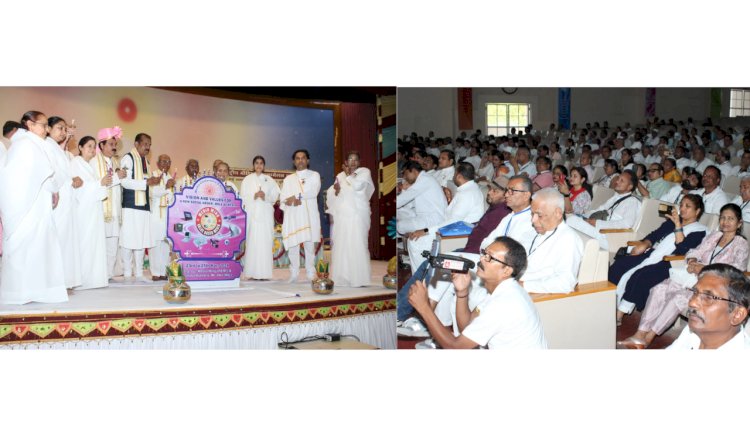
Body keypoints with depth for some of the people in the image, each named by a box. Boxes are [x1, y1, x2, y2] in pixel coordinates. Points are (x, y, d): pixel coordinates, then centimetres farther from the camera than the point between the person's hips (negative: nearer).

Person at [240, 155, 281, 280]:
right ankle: (251, 272, -7)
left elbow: (275, 196, 8)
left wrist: (265, 197, -11)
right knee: (252, 241, -8)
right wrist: (254, 196, -13)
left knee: (265, 241, -6)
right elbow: (243, 197, 4)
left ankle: (264, 272, -5)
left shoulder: (269, 180, 14)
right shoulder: (247, 179, 11)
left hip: (266, 214, 1)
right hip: (252, 213, -1)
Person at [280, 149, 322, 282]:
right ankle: (293, 274, 3)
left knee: (309, 244, -4)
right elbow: (283, 198, 8)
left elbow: (313, 191, -7)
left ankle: (311, 274, 0)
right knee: (292, 245, -2)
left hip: (309, 215, -2)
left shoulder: (314, 175, 11)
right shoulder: (288, 179, 19)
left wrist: (296, 196, -9)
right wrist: (292, 201, -13)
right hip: (292, 215, 2)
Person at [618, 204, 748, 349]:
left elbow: (736, 270, -9)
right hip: (695, 276, 5)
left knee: (679, 297, -32)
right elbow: (696, 252, 16)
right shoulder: (713, 236, 21)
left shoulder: (741, 243, 4)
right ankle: (640, 335, -29)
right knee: (659, 289, -22)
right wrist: (692, 262, -8)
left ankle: (647, 339, -29)